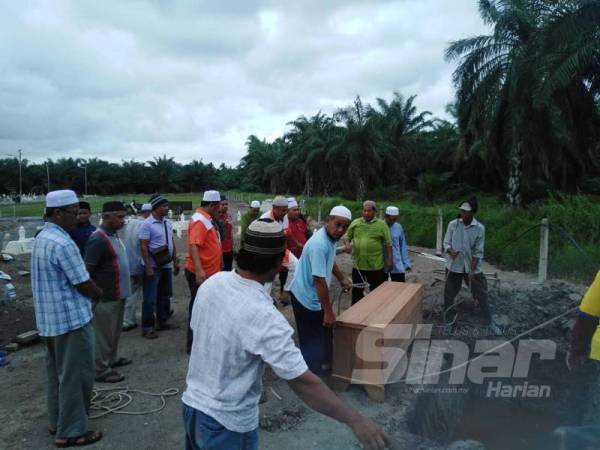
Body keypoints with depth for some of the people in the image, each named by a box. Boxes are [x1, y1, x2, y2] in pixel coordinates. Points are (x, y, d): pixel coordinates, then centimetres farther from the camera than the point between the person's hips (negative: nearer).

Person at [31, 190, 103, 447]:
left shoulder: (41, 238, 8)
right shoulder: (63, 243, -23)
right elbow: (83, 284, -19)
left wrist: (90, 291, 9)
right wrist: (98, 293, 1)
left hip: (48, 318, 10)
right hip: (71, 319, -10)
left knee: (57, 372, 20)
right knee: (75, 375, 3)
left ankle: (57, 421, 33)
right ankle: (71, 431, 14)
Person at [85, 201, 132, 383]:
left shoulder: (114, 234, 9)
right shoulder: (98, 239, -21)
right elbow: (87, 270, -20)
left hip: (118, 293, 9)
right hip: (106, 296, -9)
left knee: (115, 331, 22)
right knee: (103, 333, 3)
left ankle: (112, 359, 37)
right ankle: (101, 370, 14)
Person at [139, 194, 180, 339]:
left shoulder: (168, 223, 8)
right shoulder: (147, 224, -13)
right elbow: (143, 247, -15)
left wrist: (175, 262, 13)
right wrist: (148, 267, -19)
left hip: (166, 265, 7)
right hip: (153, 267, -7)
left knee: (165, 296, 16)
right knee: (150, 298, 1)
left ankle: (162, 322, 29)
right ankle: (147, 327, 11)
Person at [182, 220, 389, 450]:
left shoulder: (212, 283, -9)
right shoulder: (264, 317, -30)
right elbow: (302, 381, -29)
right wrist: (355, 420, -20)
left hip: (192, 403, 6)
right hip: (227, 423, -6)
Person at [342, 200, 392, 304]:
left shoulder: (381, 224, -3)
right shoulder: (355, 223, 3)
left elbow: (388, 244, -2)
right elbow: (347, 237, 10)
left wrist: (389, 259, -6)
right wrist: (347, 244, -11)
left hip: (375, 266, -2)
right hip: (358, 264, 2)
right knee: (356, 291, 14)